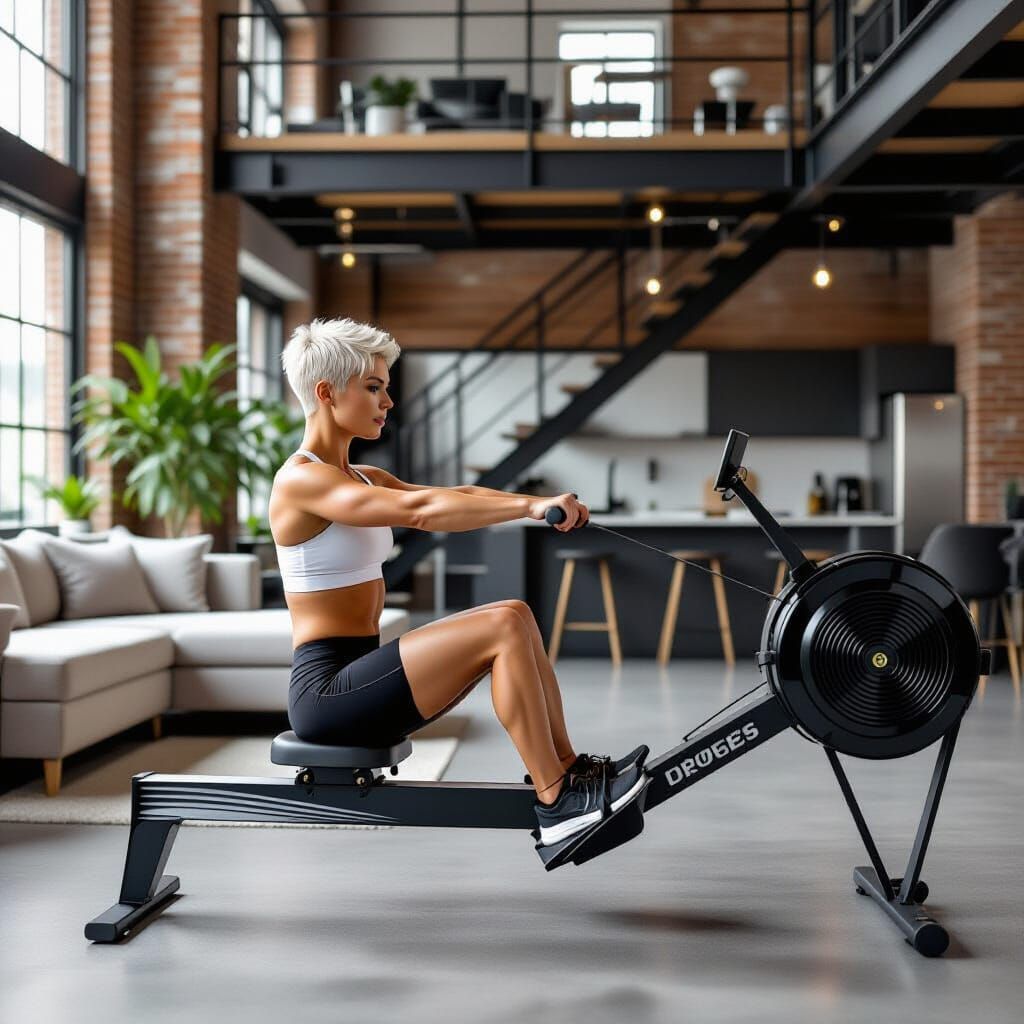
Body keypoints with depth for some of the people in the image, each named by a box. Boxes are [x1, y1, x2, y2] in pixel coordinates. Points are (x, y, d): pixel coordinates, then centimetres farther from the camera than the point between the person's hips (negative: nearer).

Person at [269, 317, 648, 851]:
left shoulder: (361, 479, 16)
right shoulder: (301, 480, -14)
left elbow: (453, 496, 7)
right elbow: (419, 510, -27)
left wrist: (538, 503, -7)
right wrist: (530, 506, -29)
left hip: (360, 674, 9)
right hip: (325, 691, -9)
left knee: (515, 615, 1)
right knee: (503, 627, -19)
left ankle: (569, 767, 4)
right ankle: (557, 804, -14)